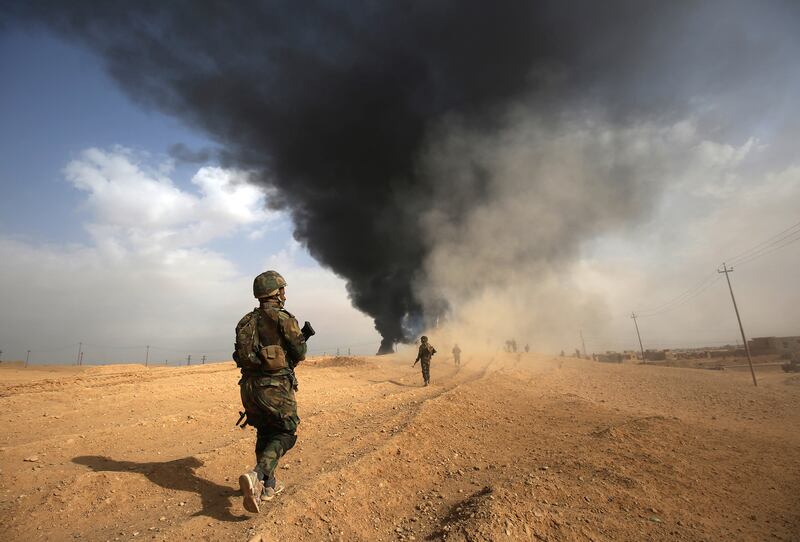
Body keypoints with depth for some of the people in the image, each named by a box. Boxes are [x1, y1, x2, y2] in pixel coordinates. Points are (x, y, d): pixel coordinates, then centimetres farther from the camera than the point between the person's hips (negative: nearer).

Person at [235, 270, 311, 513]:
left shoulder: (246, 321, 9)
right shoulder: (283, 318, -10)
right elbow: (299, 353, -8)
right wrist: (302, 337, 13)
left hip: (249, 386, 7)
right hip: (275, 386, -6)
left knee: (264, 433, 21)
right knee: (284, 434, 8)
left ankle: (268, 485, 28)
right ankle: (256, 475, -12)